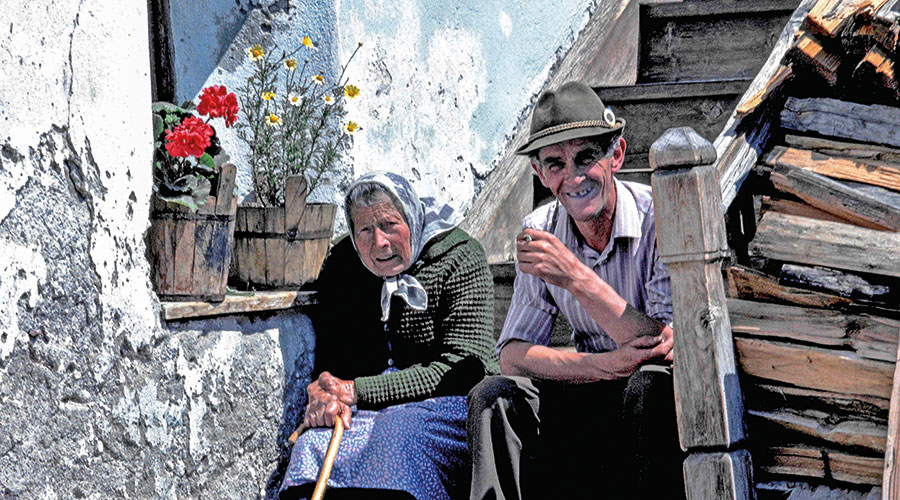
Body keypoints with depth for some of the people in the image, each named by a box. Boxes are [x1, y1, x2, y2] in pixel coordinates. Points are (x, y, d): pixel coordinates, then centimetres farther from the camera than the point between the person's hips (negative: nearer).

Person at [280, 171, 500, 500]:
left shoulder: (459, 260, -8)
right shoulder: (342, 264, 6)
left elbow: (463, 367, -14)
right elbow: (329, 354, 9)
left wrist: (359, 390, -16)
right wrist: (325, 394, -17)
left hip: (447, 402, -3)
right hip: (370, 409, 4)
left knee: (399, 436, -34)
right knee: (317, 440, -25)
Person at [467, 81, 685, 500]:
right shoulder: (539, 232, -3)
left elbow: (667, 347, -24)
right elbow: (511, 355, -7)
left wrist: (576, 277, -32)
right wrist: (605, 364, -25)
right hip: (593, 389, 4)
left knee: (651, 383, -36)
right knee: (493, 396, -19)